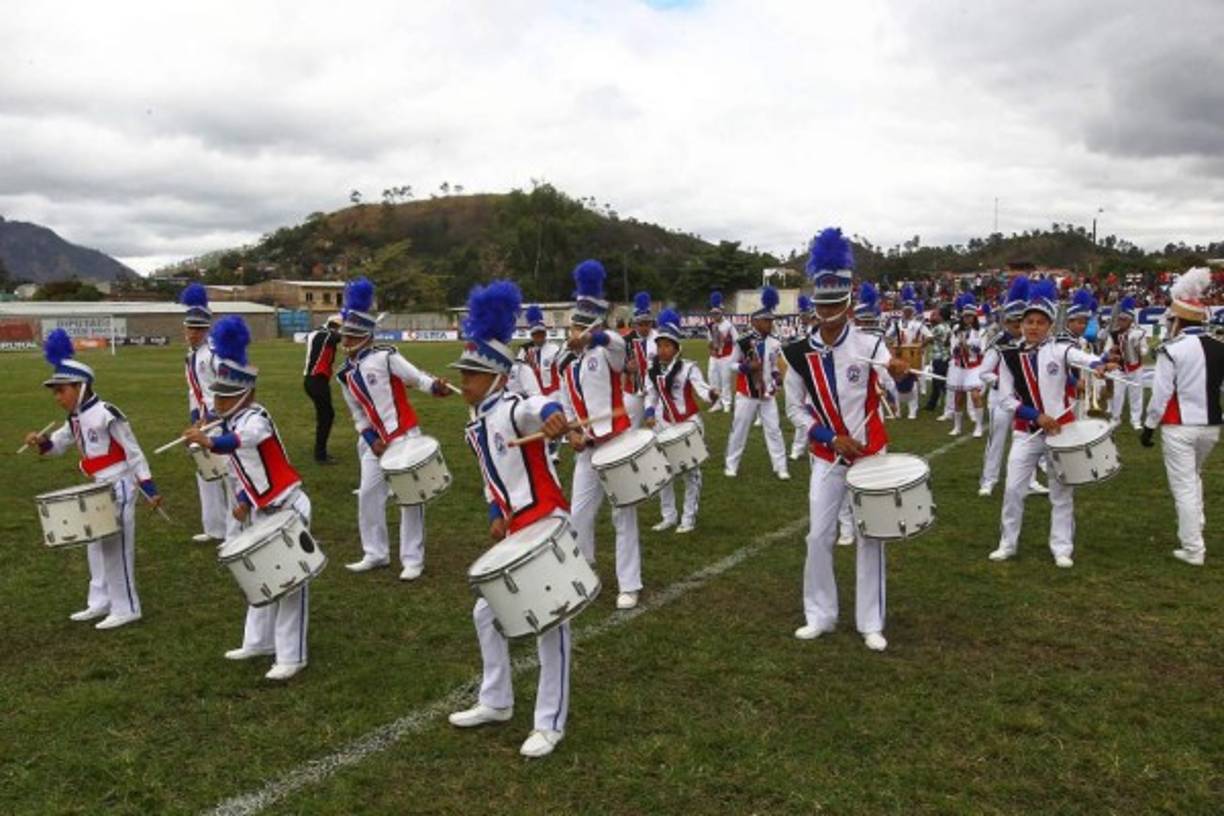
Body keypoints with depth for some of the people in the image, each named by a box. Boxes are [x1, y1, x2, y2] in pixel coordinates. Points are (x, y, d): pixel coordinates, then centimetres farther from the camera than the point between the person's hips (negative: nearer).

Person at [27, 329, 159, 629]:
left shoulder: (106, 415, -19)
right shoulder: (75, 420, 7)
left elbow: (133, 452, -17)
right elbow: (58, 445, 19)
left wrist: (150, 489, -17)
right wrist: (42, 442, -6)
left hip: (119, 486, -9)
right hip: (99, 487, 9)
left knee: (116, 547, -4)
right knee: (95, 544, 16)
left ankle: (126, 608, 6)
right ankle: (101, 602, 29)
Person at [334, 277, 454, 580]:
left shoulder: (385, 357, -10)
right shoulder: (345, 375, 8)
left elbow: (416, 377, -12)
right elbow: (358, 413, 13)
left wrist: (435, 386, -33)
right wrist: (370, 439, -1)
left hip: (406, 436, -6)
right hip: (376, 442, 6)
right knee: (368, 495, 7)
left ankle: (412, 560, 8)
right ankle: (375, 554, 23)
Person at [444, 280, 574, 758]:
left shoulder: (513, 410, -16)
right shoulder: (474, 428, 10)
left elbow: (539, 409, -39)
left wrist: (553, 416, -62)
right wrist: (496, 515, 6)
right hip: (514, 532, 9)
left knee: (550, 624, -1)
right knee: (486, 614, 16)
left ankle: (550, 724, 12)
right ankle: (496, 703, 33)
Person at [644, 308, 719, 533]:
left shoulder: (688, 368, -12)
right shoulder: (652, 371, 4)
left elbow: (701, 388, -24)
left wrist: (711, 395, -46)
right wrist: (650, 414, -5)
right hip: (664, 427, 5)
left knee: (690, 471, 3)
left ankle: (689, 518, 14)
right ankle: (669, 516, 25)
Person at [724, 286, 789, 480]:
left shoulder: (774, 343, 1)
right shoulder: (743, 342, -13)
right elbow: (731, 364, -5)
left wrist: (777, 376, -4)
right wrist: (747, 367, -21)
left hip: (767, 394, 3)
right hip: (747, 394, -3)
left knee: (773, 430, 4)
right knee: (739, 430, 6)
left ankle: (780, 467, 11)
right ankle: (731, 466, 20)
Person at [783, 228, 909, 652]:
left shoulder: (868, 344, -11)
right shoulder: (800, 354, -5)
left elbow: (895, 373, -27)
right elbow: (793, 407, 2)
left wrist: (901, 371, -52)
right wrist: (831, 438, -10)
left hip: (871, 456, -2)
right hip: (827, 459, 2)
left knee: (870, 538, 5)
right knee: (819, 537, 5)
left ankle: (871, 624, 18)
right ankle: (820, 616, 22)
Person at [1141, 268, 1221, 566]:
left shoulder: (1172, 349, -13)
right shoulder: (1219, 347, 4)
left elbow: (1162, 392, -12)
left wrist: (1149, 426, -4)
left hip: (1179, 427, -6)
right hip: (1211, 426, 6)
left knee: (1184, 487, 1)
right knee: (1194, 477, 27)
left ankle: (1193, 550, 4)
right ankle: (1195, 529, 29)